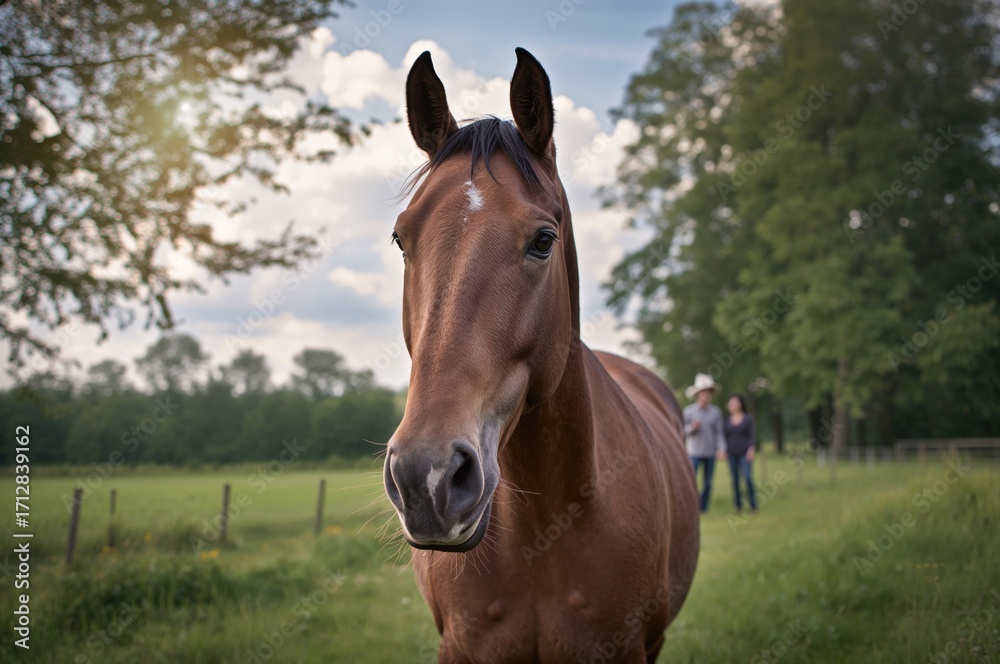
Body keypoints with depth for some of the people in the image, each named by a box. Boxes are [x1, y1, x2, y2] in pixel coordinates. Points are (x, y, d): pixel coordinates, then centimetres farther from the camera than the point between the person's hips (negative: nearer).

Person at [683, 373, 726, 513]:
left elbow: (719, 433, -1)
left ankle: (703, 511, 15)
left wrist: (722, 449, -15)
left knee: (707, 483, 5)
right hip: (694, 453, -2)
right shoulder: (688, 410, -4)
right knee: (692, 483, -9)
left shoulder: (716, 411, 1)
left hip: (710, 453, 2)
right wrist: (692, 428, -20)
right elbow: (682, 432, 0)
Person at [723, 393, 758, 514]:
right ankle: (738, 505, 6)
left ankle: (753, 505, -7)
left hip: (744, 453, -3)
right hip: (732, 453, 3)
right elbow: (724, 435, 9)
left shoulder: (748, 419, 1)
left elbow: (752, 435, -3)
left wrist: (751, 449, -13)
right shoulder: (727, 420, 8)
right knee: (735, 479, 0)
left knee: (748, 478, -13)